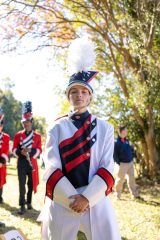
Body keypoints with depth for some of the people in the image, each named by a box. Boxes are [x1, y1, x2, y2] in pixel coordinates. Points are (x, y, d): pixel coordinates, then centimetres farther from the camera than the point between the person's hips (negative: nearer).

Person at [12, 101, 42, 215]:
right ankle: (22, 206, -5)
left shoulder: (37, 136, 3)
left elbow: (39, 150, -1)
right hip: (21, 162, -1)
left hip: (32, 162, 1)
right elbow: (14, 149, 3)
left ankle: (29, 202, 26)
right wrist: (21, 151, -19)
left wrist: (30, 151, -20)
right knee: (22, 184, -6)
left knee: (31, 184, 10)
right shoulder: (18, 135, 4)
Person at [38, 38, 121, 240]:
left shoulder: (105, 128, 7)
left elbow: (107, 167, -1)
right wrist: (72, 198, -15)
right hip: (62, 204, 0)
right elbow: (52, 167, -4)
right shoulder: (57, 127, 4)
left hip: (96, 202, 1)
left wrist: (87, 197, -13)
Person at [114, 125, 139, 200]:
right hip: (122, 164, -7)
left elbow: (131, 150, 21)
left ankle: (135, 194, 18)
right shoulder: (116, 142, -13)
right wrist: (118, 163, -16)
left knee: (132, 179, 11)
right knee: (120, 180, 2)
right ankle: (118, 195, 13)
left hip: (130, 163, 7)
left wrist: (132, 158, 11)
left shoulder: (127, 141, 10)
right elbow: (114, 154, -14)